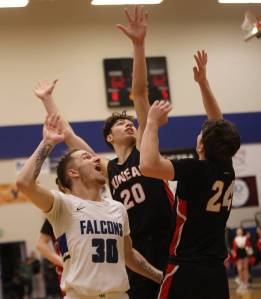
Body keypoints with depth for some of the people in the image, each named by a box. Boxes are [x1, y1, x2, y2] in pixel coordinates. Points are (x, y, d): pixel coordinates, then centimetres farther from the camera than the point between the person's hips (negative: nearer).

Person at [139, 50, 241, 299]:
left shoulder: (196, 170, -15)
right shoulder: (227, 169, 4)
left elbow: (148, 165, -29)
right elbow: (218, 125, 18)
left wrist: (152, 122, -17)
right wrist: (203, 82, 18)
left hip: (186, 271, -7)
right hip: (217, 272, 7)